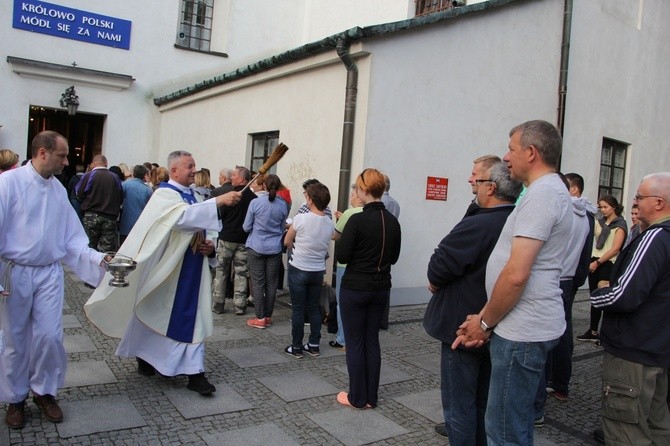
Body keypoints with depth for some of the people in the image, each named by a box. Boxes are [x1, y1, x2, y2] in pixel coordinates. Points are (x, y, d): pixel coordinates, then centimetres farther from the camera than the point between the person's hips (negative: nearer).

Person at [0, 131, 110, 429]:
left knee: (49, 336, 3)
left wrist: (98, 259, -6)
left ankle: (44, 391, 25)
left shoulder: (58, 189, 4)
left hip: (50, 273, 3)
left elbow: (71, 237, 6)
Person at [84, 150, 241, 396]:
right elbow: (182, 217, -34)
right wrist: (218, 201, -39)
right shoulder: (164, 194, -13)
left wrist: (209, 244, -3)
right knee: (154, 313, 11)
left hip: (192, 268, 6)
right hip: (167, 267, -6)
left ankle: (195, 372, 5)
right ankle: (144, 355, 35)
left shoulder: (194, 196, 11)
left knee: (192, 318, 3)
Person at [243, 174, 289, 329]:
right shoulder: (283, 206, -3)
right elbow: (283, 228, 8)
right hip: (274, 249, 2)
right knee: (271, 283, 10)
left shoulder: (255, 203, -11)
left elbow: (246, 227, -3)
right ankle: (268, 316, 19)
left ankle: (260, 318, 7)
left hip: (256, 248, -2)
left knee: (258, 283, 4)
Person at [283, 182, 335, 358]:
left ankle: (296, 347, 14)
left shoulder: (301, 218, -17)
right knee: (314, 308, 15)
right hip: (318, 270, 5)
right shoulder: (329, 223, -2)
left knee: (298, 309, 5)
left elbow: (287, 241, -5)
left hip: (299, 269, -4)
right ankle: (314, 345, 21)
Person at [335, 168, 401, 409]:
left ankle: (357, 397, 18)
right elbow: (394, 257, 10)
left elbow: (341, 256, -15)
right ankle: (371, 397, 23)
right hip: (381, 288, 6)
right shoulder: (393, 221, 1)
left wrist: (343, 236, 2)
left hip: (355, 288, -6)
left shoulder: (358, 220, -18)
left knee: (355, 342, 7)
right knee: (372, 341, 15)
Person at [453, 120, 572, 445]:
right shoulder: (553, 191, 17)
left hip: (522, 332, -10)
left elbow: (515, 275, -23)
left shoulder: (541, 194, -16)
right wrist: (485, 320, 13)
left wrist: (485, 323, -8)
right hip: (530, 327, 10)